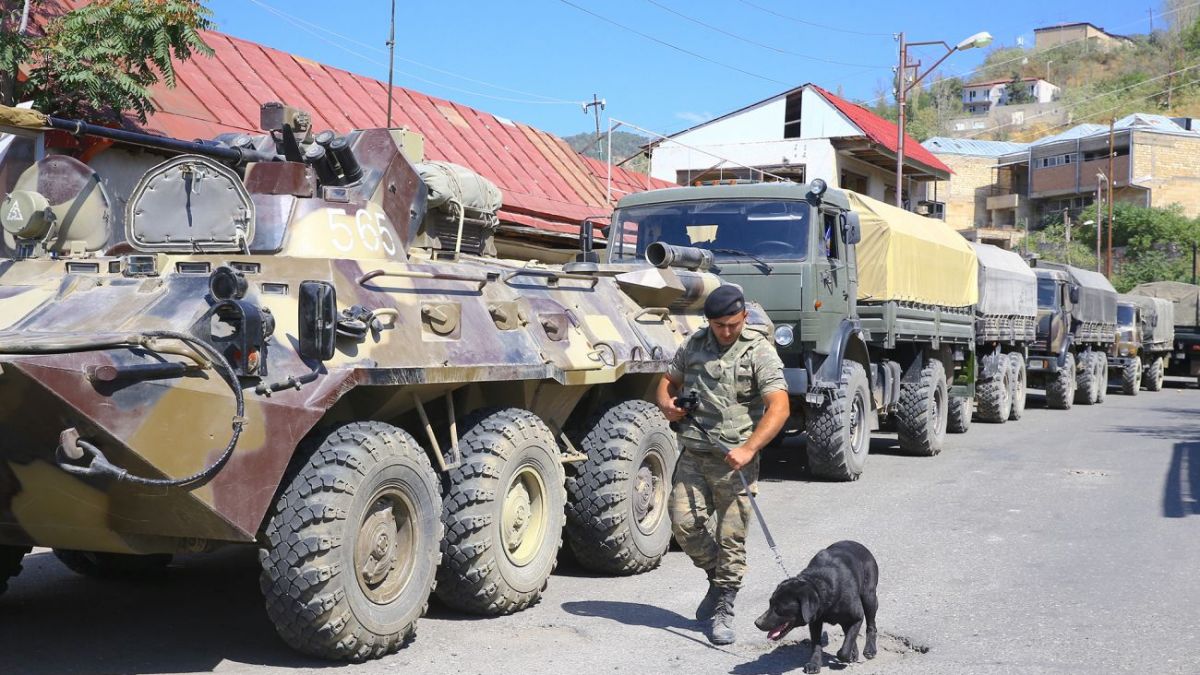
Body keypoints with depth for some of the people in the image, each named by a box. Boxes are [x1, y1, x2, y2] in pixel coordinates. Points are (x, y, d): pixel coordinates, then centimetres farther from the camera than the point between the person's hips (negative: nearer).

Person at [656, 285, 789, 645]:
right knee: (683, 522, -3)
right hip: (693, 455, 4)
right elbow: (669, 379, 23)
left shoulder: (760, 351, -7)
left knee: (731, 538, -1)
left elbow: (779, 407, -16)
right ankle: (718, 577, 24)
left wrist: (749, 448, -27)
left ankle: (722, 611, 12)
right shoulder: (694, 344, 9)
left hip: (735, 460, -4)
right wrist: (667, 403, -2)